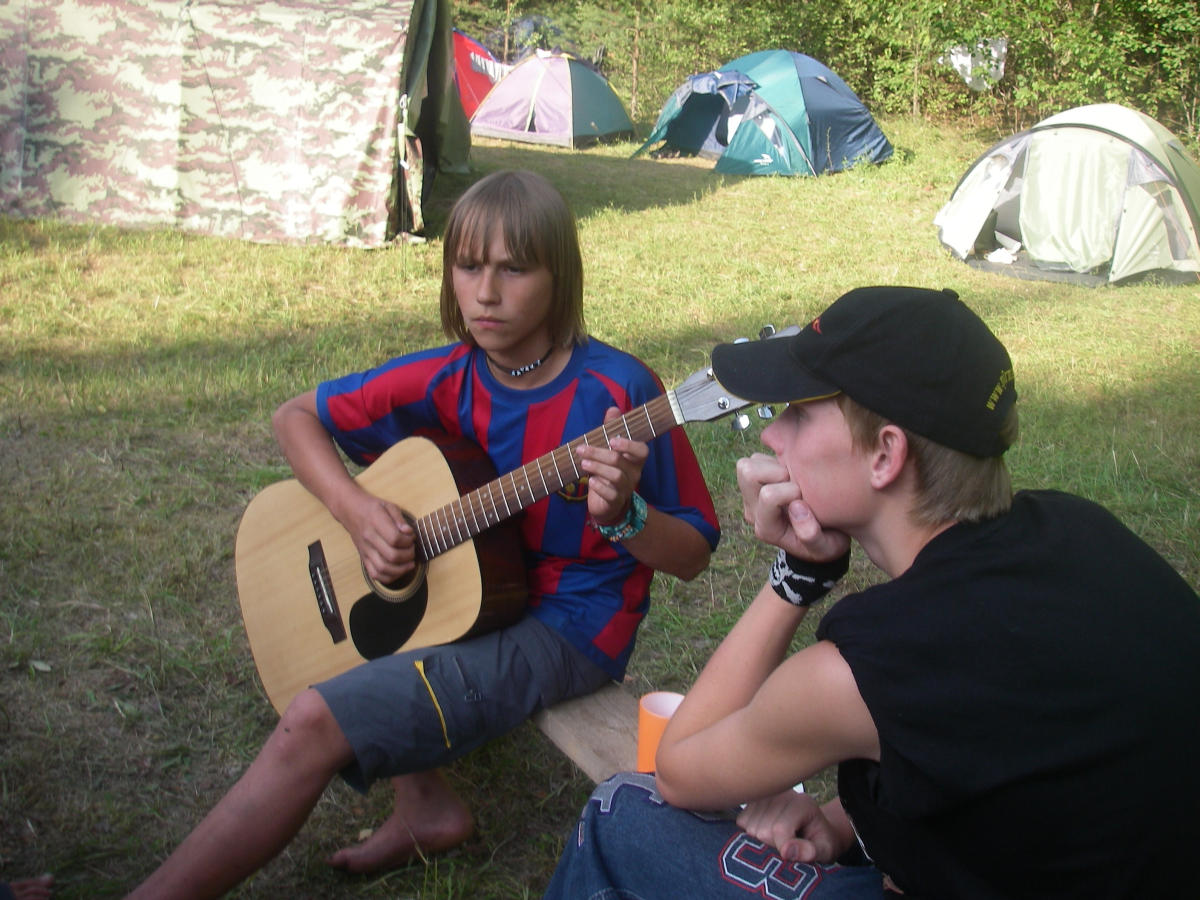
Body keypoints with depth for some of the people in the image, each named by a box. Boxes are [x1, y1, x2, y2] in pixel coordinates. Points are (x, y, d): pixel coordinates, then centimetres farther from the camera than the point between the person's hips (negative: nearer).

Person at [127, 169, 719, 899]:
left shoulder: (619, 391, -18)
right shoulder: (445, 380, -6)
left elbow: (694, 553, -10)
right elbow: (296, 416, 5)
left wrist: (623, 515, -32)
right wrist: (358, 511, -12)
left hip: (566, 628, -7)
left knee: (314, 726, -19)